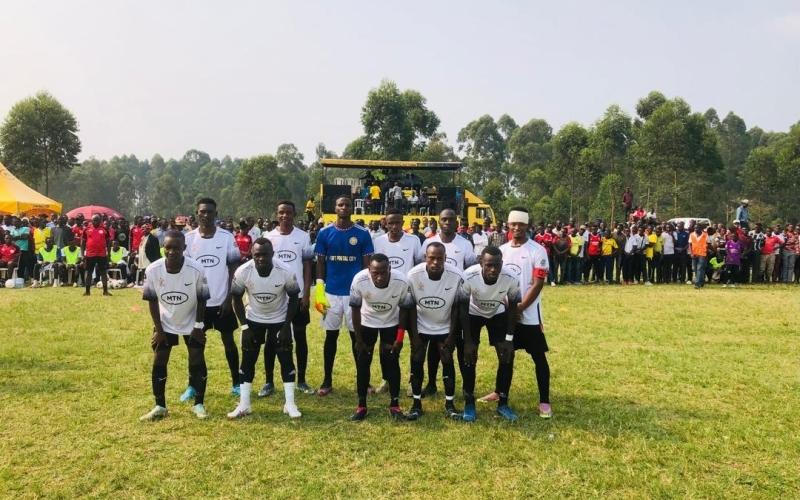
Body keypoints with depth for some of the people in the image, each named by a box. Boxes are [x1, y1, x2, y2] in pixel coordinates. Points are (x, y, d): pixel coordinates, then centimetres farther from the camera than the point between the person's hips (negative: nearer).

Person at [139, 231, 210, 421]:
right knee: (159, 362, 2)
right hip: (165, 323, 2)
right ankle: (160, 406, 16)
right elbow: (152, 301, -8)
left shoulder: (196, 269, -27)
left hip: (191, 323, -1)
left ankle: (199, 404, 13)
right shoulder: (153, 270, -22)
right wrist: (158, 329, -7)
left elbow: (202, 300, -13)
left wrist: (198, 326, -10)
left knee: (197, 361, 0)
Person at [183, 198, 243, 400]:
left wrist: (229, 298, -8)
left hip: (221, 301, -1)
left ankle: (236, 383, 19)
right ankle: (192, 385, 22)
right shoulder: (189, 238, -2)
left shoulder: (227, 237, -5)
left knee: (228, 340, 9)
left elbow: (234, 269, -3)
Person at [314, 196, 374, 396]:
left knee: (357, 335, 7)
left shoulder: (362, 234, -1)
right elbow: (320, 263, 5)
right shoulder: (325, 233, 1)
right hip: (331, 292, 1)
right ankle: (327, 381, 19)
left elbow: (367, 264, 2)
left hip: (356, 292, -1)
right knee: (331, 336, 9)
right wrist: (319, 290, -3)